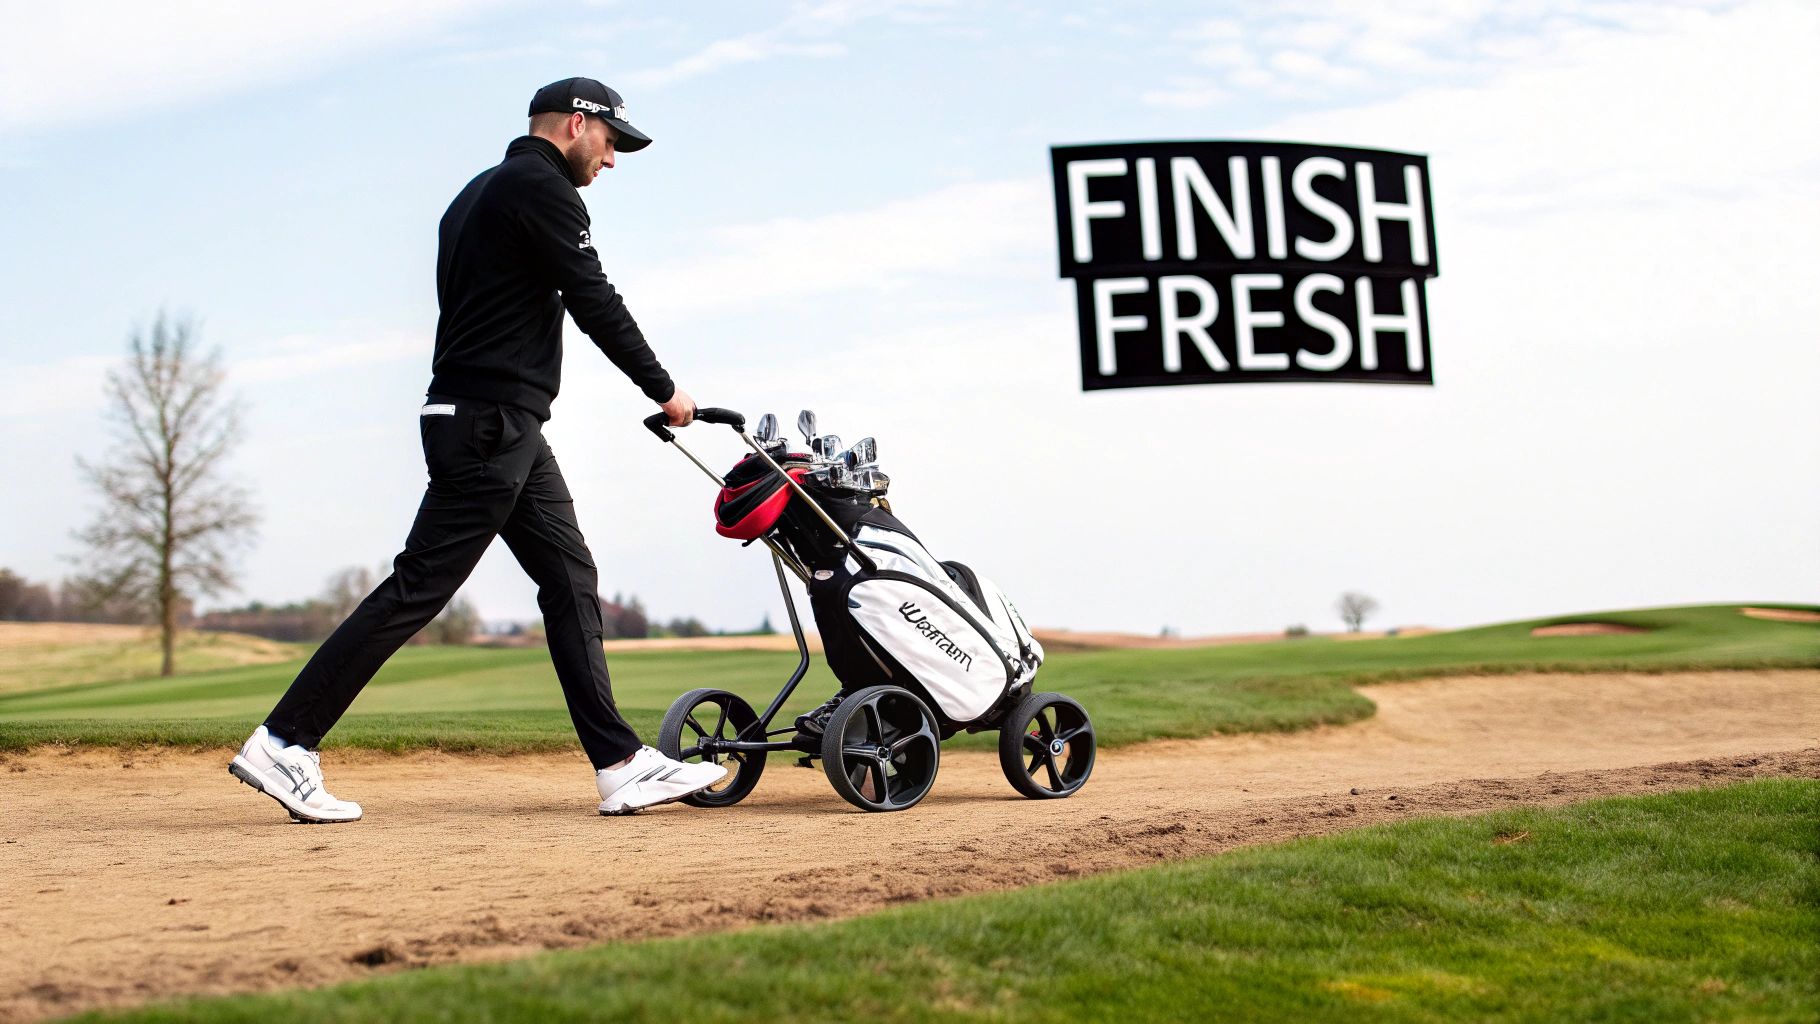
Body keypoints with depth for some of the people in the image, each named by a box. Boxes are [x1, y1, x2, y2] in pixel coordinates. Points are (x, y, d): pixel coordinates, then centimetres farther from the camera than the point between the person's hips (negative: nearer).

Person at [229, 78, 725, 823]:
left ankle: (622, 766, 4)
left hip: (505, 430, 11)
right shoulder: (540, 187, -8)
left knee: (571, 580, 6)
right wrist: (663, 390, -1)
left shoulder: (480, 193, 22)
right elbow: (594, 304, -11)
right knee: (418, 588, -10)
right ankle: (283, 742, -7)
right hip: (489, 425, -11)